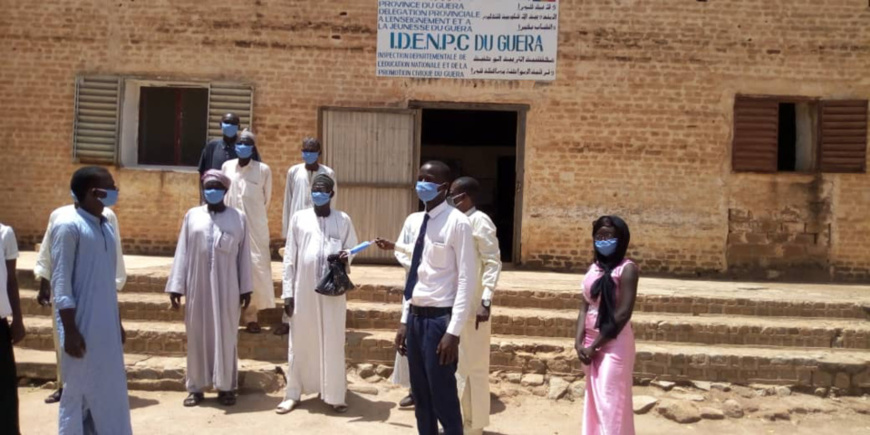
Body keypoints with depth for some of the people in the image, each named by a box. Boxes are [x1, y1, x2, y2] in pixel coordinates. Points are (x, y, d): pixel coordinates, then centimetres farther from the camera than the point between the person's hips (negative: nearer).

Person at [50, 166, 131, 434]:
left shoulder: (105, 226, 11)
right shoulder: (68, 226, -12)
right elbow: (61, 282, -14)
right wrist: (70, 330, -17)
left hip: (106, 326, 7)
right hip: (82, 325, -7)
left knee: (109, 391, 13)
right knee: (78, 393, 3)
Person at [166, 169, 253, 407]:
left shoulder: (238, 218, 3)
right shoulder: (192, 216, 6)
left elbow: (244, 255, 3)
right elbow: (182, 252, 4)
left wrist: (246, 288, 0)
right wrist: (176, 286, 0)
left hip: (226, 287, -1)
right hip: (198, 285, 1)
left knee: (226, 335, 4)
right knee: (197, 335, 7)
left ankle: (226, 386, 13)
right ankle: (196, 387, 16)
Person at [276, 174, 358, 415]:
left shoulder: (343, 220, 4)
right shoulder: (299, 218, 3)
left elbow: (352, 250, 11)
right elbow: (290, 258, 3)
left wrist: (346, 258, -14)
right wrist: (287, 292, 0)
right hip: (303, 290, 0)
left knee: (332, 343, 4)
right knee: (300, 342, 8)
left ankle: (335, 395, 15)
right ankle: (293, 393, 20)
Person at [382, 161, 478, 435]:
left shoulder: (457, 223, -12)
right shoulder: (419, 222, 10)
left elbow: (467, 281, -15)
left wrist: (454, 331, -18)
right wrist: (405, 320, 14)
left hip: (439, 319, -7)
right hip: (416, 317, 8)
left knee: (443, 399, 1)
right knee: (420, 397, 16)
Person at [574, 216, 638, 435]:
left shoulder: (627, 268, -12)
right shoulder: (594, 267, 9)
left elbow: (623, 314, -17)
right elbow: (584, 307, 6)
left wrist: (595, 345, -14)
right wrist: (579, 342, -6)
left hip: (613, 344, -7)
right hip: (590, 342, 7)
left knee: (610, 402, -3)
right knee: (594, 399, 14)